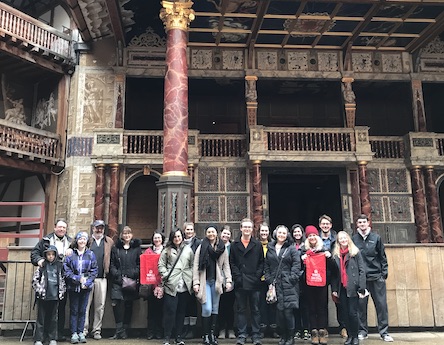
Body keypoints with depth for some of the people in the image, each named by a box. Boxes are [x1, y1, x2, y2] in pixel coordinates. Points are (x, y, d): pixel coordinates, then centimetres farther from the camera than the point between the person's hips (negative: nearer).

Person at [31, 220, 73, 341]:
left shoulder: (70, 241, 16)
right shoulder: (46, 240, 9)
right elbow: (34, 252, 7)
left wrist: (72, 250, -9)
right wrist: (39, 260, -12)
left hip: (63, 279, 2)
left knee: (61, 306, 6)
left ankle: (59, 333, 13)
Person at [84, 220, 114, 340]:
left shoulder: (109, 241, 11)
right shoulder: (87, 240, 7)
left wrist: (108, 271, 2)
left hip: (102, 277, 2)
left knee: (100, 305, 5)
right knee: (86, 304, 0)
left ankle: (96, 330, 14)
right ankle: (84, 329, 8)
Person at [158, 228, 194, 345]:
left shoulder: (188, 249, 12)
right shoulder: (167, 250, 7)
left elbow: (193, 265, 12)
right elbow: (161, 265, 5)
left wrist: (191, 278, 2)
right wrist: (166, 275, -7)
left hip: (185, 286, 2)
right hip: (171, 285, -2)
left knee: (181, 312, 8)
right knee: (170, 311, -3)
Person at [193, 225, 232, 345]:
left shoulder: (222, 248, 7)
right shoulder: (201, 247, 0)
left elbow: (226, 265, 6)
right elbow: (196, 266, -2)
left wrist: (228, 280, -3)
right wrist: (196, 282, -7)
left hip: (217, 281, 3)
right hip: (205, 281, -2)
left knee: (215, 308, 8)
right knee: (207, 308, -9)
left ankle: (213, 333, 17)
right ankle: (206, 335, 5)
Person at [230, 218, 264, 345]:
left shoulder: (257, 245, 6)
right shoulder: (235, 245, 7)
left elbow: (261, 263, 4)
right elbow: (232, 263, 4)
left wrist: (257, 276, -7)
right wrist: (237, 276, -7)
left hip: (254, 283, 0)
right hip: (240, 283, 1)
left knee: (255, 310, 6)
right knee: (241, 310, 7)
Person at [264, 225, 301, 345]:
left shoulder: (292, 248, 3)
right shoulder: (270, 249, 13)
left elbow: (297, 264, -3)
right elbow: (267, 266, 13)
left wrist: (292, 279, -11)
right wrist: (269, 280, 4)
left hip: (289, 285, -3)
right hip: (275, 285, 3)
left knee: (288, 311, -6)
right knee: (280, 311, 5)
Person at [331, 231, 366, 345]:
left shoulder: (356, 252, 0)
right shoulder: (335, 255, 9)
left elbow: (362, 270, -4)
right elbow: (333, 273, 9)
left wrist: (361, 288, -11)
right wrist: (334, 288, 2)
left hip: (353, 288, -3)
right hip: (341, 288, 3)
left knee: (352, 313, -3)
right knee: (345, 313, 8)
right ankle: (349, 336, 19)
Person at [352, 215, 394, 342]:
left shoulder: (376, 237, 5)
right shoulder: (354, 239, 4)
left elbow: (383, 256, 7)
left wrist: (384, 272, 1)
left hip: (377, 277, 0)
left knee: (381, 304, 1)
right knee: (361, 304, 4)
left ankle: (384, 331, 10)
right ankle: (362, 331, 15)